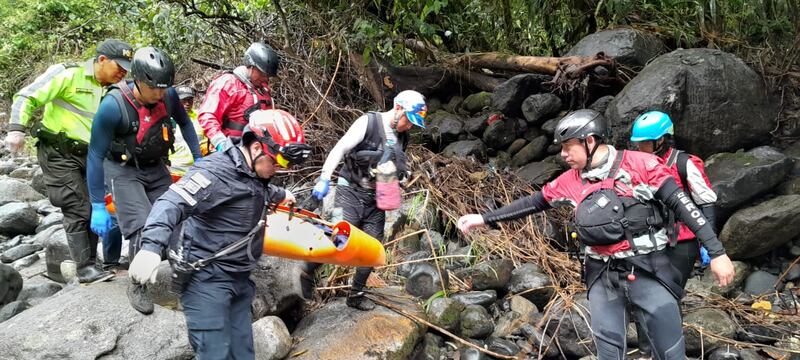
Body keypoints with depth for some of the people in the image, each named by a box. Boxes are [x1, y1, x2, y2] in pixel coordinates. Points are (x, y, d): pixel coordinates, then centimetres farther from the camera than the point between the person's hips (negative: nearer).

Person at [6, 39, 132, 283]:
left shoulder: (112, 90, 9)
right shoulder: (68, 74, -11)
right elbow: (28, 97, -12)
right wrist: (17, 129, -22)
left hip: (87, 155, 7)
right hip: (58, 153, -7)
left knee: (94, 208, 7)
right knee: (78, 209, -11)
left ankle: (90, 261, 19)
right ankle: (85, 268, -7)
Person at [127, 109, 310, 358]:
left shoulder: (254, 175, 11)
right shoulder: (217, 171, -18)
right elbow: (172, 204, -29)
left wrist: (280, 195, 58)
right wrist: (151, 247, -44)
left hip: (239, 279, 9)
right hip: (207, 279, -9)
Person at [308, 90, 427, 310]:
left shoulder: (402, 138, 10)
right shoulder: (368, 122, -8)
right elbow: (340, 149, -11)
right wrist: (324, 179, -18)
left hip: (376, 200, 6)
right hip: (351, 193, -6)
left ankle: (356, 295, 19)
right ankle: (307, 275, 3)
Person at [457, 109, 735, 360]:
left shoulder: (640, 164, -9)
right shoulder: (572, 181, 5)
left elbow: (680, 204, -9)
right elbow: (534, 203, 14)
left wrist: (716, 252, -12)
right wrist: (484, 218, 13)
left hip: (648, 271, -4)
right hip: (603, 276, 4)